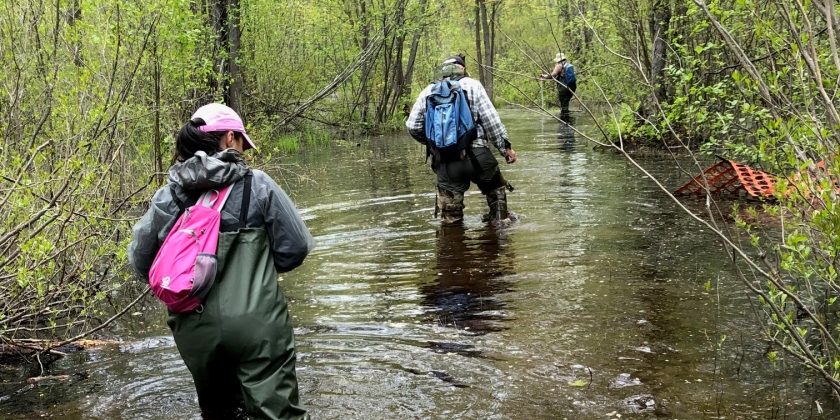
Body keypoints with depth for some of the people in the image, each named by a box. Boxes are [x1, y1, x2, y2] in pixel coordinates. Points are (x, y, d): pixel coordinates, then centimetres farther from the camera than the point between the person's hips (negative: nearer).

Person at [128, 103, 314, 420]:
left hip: (195, 329, 4)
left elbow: (141, 260, 8)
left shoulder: (167, 197, 3)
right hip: (255, 325, -4)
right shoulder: (257, 185, -4)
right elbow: (296, 248, -1)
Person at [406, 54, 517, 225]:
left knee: (450, 217, 11)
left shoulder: (428, 91, 12)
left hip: (444, 161, 2)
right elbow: (491, 120, -3)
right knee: (496, 188, 26)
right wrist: (505, 147, 3)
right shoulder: (472, 85, 6)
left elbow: (413, 126, 7)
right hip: (476, 155, -1)